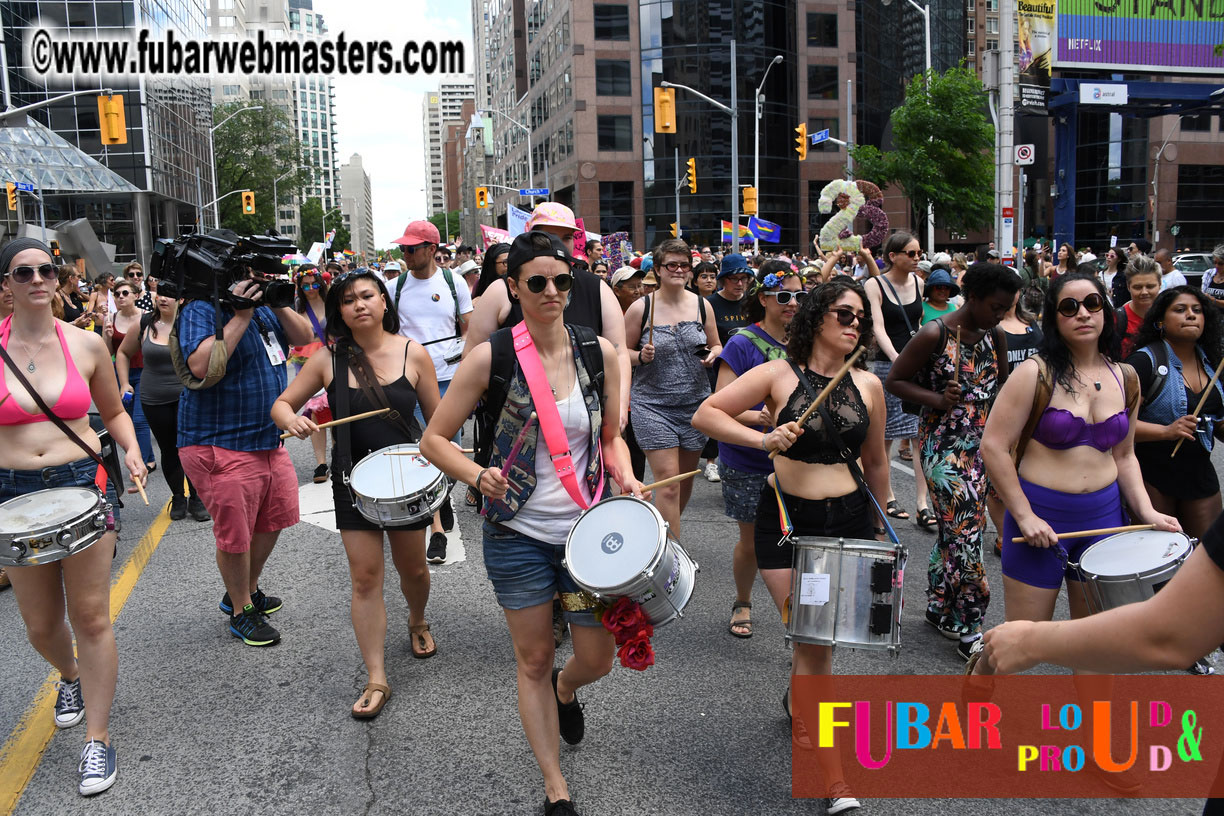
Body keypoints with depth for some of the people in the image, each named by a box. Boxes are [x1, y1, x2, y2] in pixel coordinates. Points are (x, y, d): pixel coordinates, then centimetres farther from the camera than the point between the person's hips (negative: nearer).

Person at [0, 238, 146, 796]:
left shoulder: (85, 344, 1)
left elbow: (114, 412, 13)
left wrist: (132, 451, -3)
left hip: (84, 483, -1)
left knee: (90, 618, -1)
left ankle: (98, 739, 12)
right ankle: (70, 677, 46)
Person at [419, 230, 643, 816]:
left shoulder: (599, 352, -2)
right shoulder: (490, 357, -10)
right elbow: (434, 440, -5)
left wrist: (626, 481, -10)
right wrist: (479, 476, -23)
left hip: (587, 529, 2)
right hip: (518, 533, -2)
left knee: (598, 660, 10)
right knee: (534, 661, 11)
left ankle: (565, 690, 49)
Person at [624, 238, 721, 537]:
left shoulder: (702, 306, 5)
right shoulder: (640, 308, -4)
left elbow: (716, 346, 16)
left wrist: (712, 355, -6)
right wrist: (641, 356, -18)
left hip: (695, 403, 4)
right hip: (653, 405, -4)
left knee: (686, 479, 14)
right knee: (668, 483, -10)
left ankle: (667, 532, 38)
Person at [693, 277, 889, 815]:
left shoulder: (868, 385, 6)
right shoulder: (779, 374, -4)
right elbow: (705, 415, -9)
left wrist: (882, 526, 23)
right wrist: (763, 439, -21)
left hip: (848, 518, 4)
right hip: (787, 522, -3)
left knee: (821, 637, 12)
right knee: (813, 642, -5)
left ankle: (798, 699, 48)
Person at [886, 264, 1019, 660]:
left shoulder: (995, 336, 6)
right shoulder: (934, 335, -13)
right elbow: (894, 381, -9)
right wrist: (937, 400, -21)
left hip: (980, 444, 7)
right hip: (942, 445, -7)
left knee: (953, 531, 14)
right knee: (965, 533, -8)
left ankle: (938, 607, 29)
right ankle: (969, 631, 2)